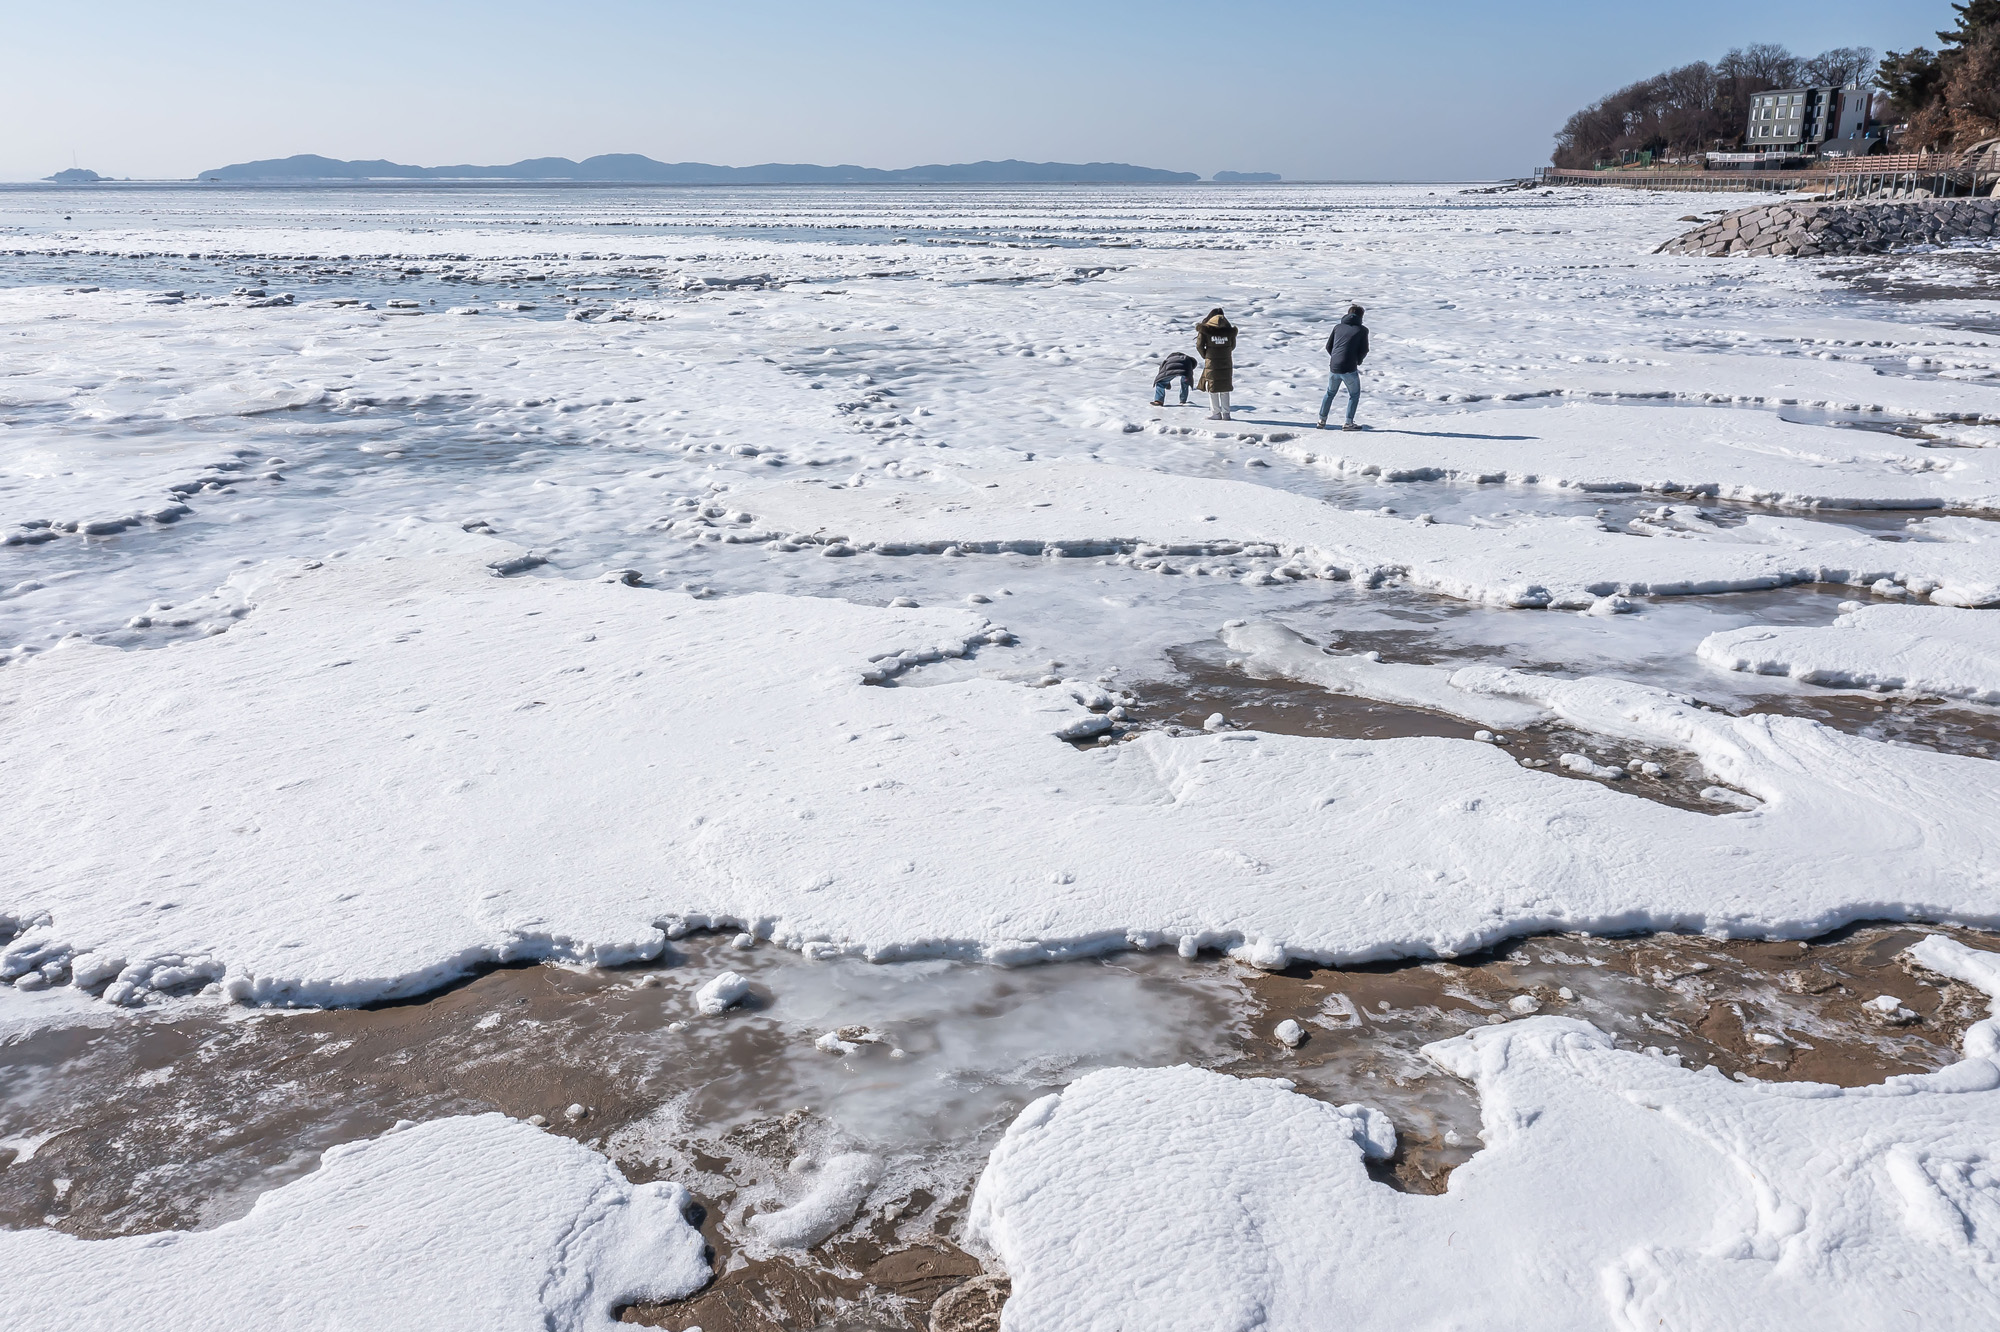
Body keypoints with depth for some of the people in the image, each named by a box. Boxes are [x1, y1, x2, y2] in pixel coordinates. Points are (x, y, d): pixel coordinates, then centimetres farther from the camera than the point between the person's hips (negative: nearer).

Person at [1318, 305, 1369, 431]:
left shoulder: (1338, 327, 11)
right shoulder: (1362, 330, 1)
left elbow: (1328, 346, 11)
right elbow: (1364, 350, 0)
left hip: (1334, 367, 4)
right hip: (1350, 369, -4)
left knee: (1330, 393, 22)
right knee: (1354, 395, 14)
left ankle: (1322, 420, 21)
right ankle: (1349, 423, 8)